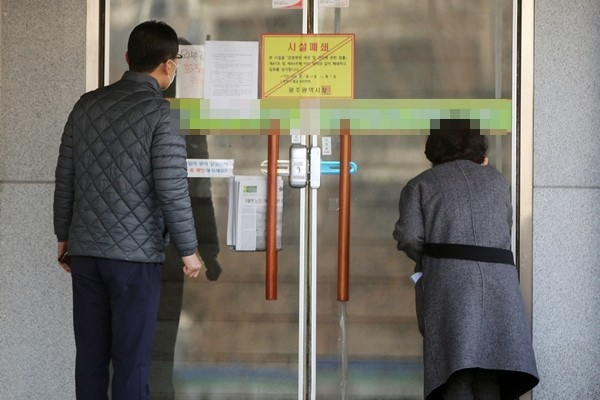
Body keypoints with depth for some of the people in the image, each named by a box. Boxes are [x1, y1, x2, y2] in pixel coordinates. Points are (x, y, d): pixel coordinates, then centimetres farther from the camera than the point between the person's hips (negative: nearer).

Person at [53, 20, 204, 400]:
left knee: (90, 355, 9)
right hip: (135, 254, -5)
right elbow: (172, 190, -13)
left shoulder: (87, 104, 7)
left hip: (85, 250, 5)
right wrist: (189, 249, -3)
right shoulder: (162, 113, -10)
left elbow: (65, 177, 10)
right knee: (131, 358, 1)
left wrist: (64, 235, 20)